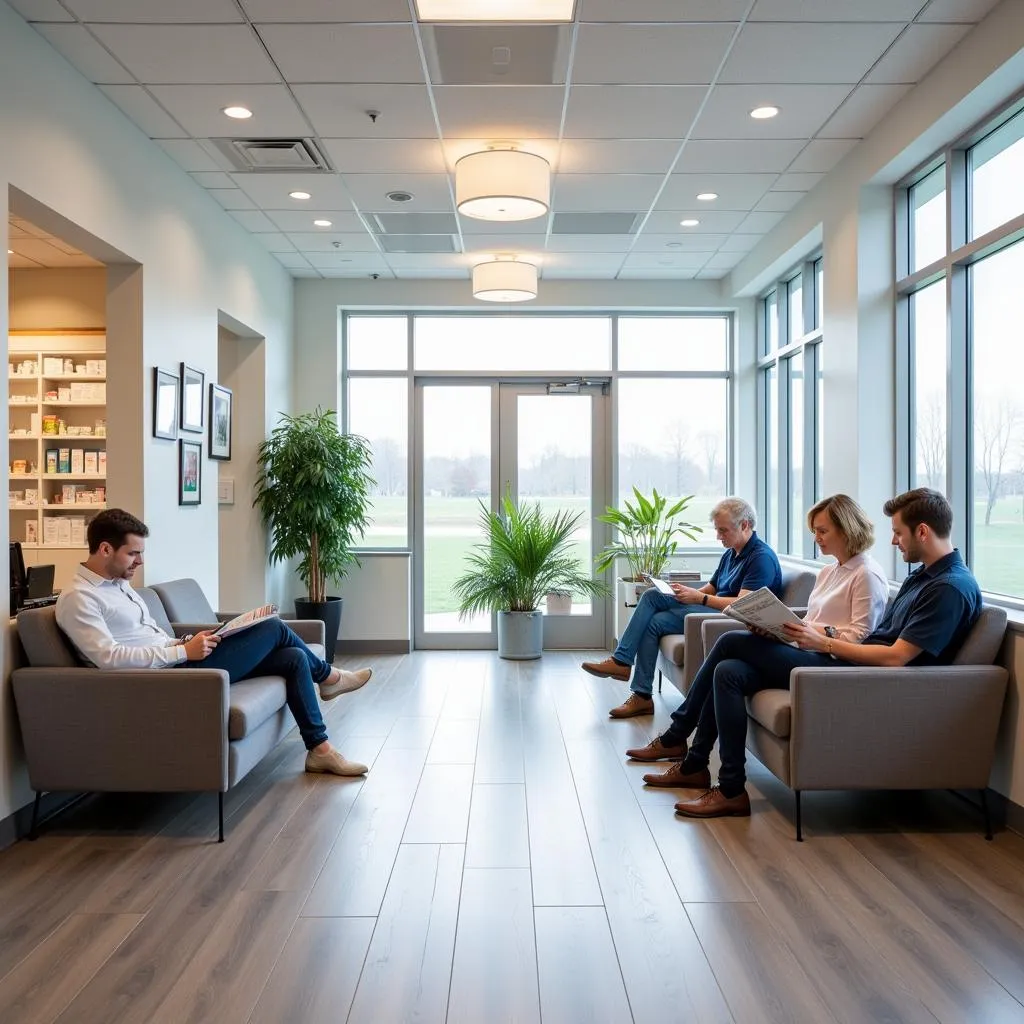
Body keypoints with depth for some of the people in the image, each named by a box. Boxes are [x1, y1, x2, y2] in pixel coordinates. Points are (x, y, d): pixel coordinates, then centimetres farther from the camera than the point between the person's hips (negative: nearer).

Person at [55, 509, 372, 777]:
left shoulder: (118, 583, 17)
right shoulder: (77, 598, -13)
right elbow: (109, 658, -24)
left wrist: (187, 642, 4)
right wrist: (184, 651, -23)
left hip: (178, 663, 10)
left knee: (294, 658, 1)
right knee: (274, 628, -5)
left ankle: (320, 750, 13)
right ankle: (328, 677, 24)